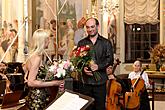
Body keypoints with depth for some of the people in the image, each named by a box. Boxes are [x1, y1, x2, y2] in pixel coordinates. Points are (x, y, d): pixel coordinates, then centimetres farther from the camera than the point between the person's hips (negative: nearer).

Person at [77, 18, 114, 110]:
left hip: (100, 81, -1)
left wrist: (98, 66, -16)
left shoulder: (106, 43, 6)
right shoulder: (81, 43, 12)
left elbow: (110, 60, 0)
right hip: (85, 81, 2)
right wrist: (82, 68, -10)